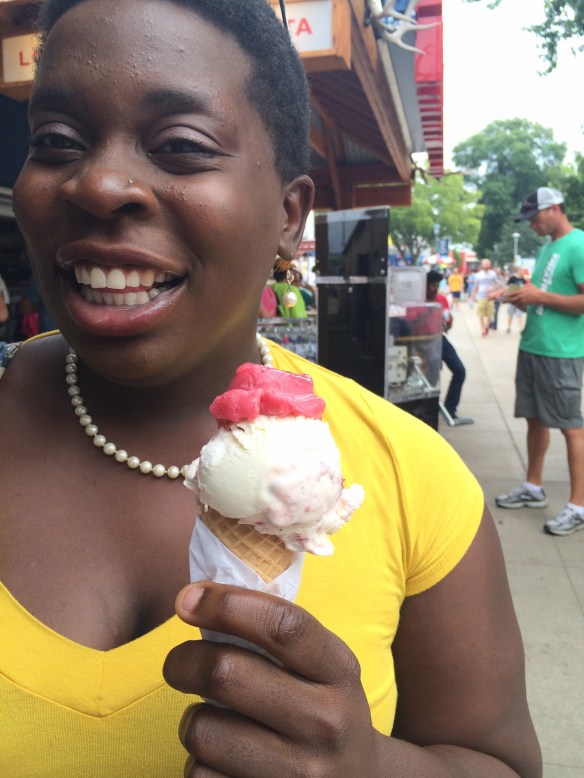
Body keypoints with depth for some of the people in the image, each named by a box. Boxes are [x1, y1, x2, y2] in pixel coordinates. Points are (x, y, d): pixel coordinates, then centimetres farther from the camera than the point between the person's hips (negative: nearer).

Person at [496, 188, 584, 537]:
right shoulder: (548, 247, 16)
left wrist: (539, 296, -18)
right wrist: (524, 298, 5)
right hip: (532, 346, 9)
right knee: (535, 418, 15)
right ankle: (533, 488, 28)